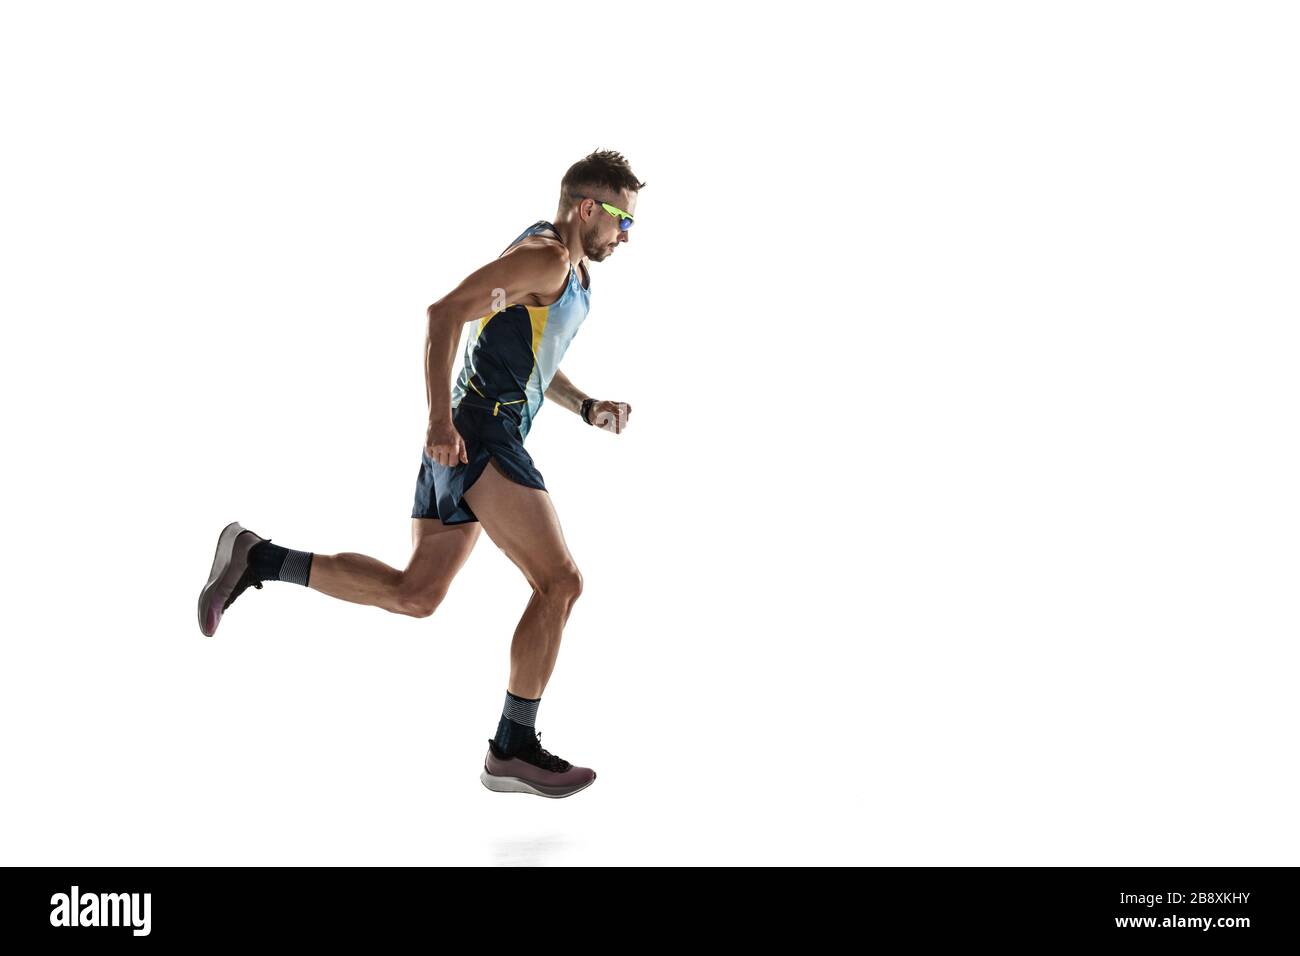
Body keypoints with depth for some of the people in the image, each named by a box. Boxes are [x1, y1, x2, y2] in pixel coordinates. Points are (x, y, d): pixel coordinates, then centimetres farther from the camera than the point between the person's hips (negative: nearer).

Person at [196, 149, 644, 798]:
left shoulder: (571, 270, 22)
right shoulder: (544, 257, -10)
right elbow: (446, 312, -20)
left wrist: (588, 408, 16)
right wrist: (441, 421, -24)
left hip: (462, 444, 10)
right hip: (480, 435, -10)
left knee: (414, 593, 10)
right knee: (559, 582, -9)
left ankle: (255, 559, 10)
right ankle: (515, 748, -4)